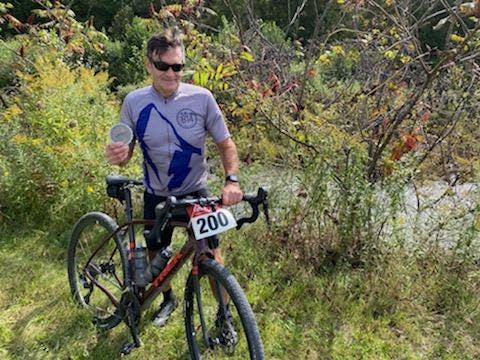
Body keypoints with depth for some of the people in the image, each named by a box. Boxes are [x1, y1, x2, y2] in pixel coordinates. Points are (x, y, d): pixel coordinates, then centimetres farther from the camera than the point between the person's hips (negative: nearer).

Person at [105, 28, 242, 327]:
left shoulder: (201, 98, -16)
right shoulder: (134, 102, -12)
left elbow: (226, 144, -9)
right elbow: (125, 153, -4)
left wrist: (232, 180, -26)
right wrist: (118, 156, -28)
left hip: (195, 192, -2)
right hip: (156, 195, 2)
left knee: (212, 257, -1)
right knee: (156, 256, 16)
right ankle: (168, 299, 45)